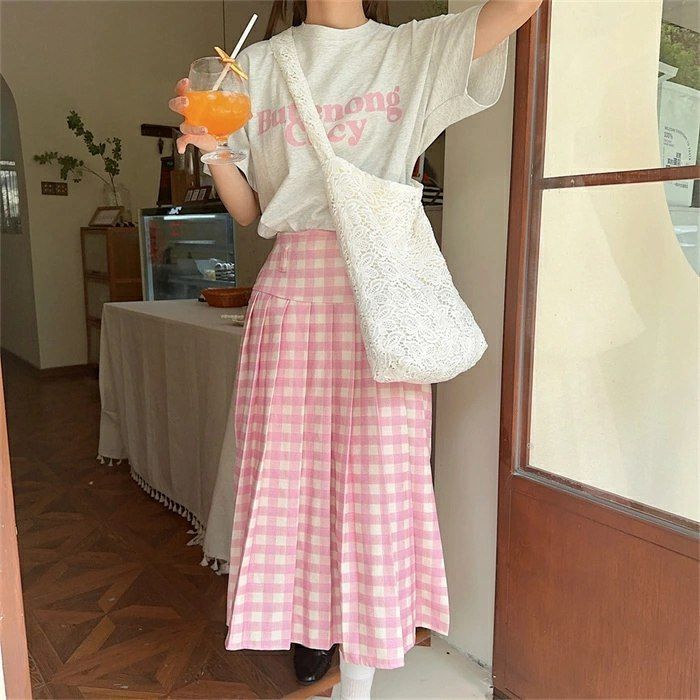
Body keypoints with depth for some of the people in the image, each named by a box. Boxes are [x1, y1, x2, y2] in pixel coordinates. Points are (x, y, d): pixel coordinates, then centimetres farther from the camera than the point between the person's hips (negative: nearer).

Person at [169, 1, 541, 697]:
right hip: (291, 285, 2)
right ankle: (310, 619, 30)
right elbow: (248, 210, 12)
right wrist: (209, 147, -4)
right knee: (293, 467, 6)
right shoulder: (259, 64, 15)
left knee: (375, 476, -1)